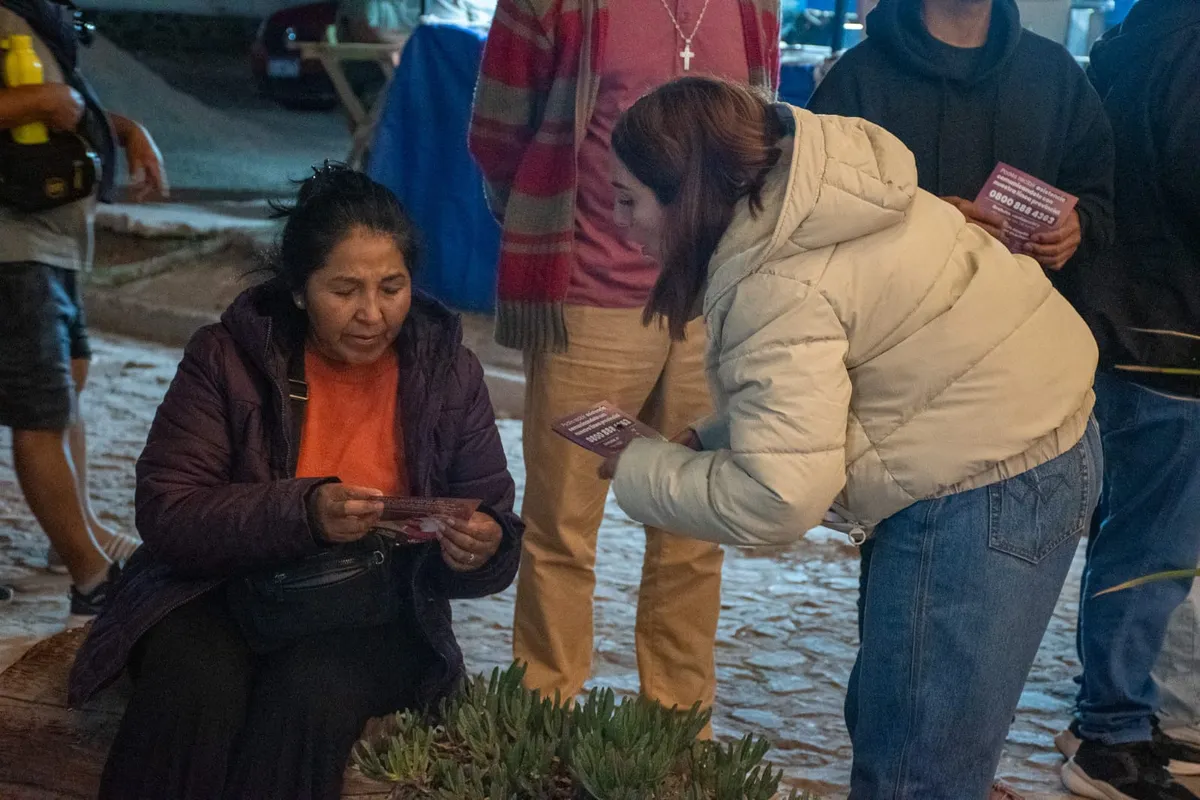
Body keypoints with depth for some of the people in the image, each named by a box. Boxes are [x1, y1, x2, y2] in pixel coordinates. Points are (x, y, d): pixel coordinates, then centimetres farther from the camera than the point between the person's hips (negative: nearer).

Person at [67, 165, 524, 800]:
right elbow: (164, 514, -13)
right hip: (222, 593, 0)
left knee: (314, 690, -32)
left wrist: (481, 550, -21)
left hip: (373, 616, 1)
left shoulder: (449, 371, 1)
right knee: (194, 687, -32)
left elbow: (494, 525, 5)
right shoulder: (227, 357, -4)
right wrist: (303, 512, -28)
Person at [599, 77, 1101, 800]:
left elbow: (774, 499, -25)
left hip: (981, 488, -11)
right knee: (882, 720, 20)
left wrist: (637, 470, -11)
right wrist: (708, 441, 3)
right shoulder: (802, 197, 6)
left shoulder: (780, 286, -22)